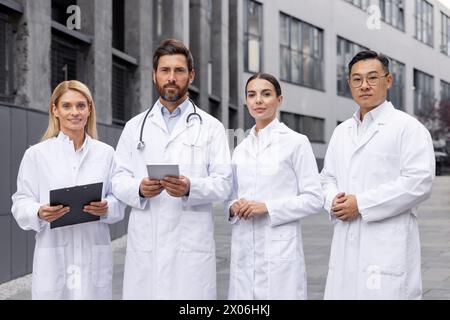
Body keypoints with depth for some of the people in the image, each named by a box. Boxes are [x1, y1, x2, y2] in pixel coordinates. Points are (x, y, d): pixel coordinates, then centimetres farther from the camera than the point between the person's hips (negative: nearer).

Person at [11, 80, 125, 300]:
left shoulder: (106, 153, 7)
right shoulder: (36, 154, 2)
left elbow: (118, 202, 8)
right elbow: (21, 205, 1)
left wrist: (106, 208, -13)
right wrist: (39, 213, -19)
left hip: (94, 257, 2)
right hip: (53, 258, -1)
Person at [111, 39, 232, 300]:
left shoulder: (211, 127, 8)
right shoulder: (135, 127, 15)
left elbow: (223, 183, 0)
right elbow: (119, 179, 10)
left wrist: (190, 188, -19)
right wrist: (139, 188, -12)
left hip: (191, 245, -2)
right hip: (144, 244, 2)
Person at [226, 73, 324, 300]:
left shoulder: (296, 142, -3)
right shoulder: (241, 148, 13)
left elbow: (314, 199, -6)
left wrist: (268, 207, -15)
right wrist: (234, 208, -3)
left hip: (280, 250, -5)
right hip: (243, 251, 5)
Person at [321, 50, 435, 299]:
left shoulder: (407, 127, -1)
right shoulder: (341, 131, 20)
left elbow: (419, 182, -12)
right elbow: (328, 177, 23)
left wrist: (361, 204, -14)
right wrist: (333, 201, -2)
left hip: (388, 248, -6)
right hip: (345, 246, 6)